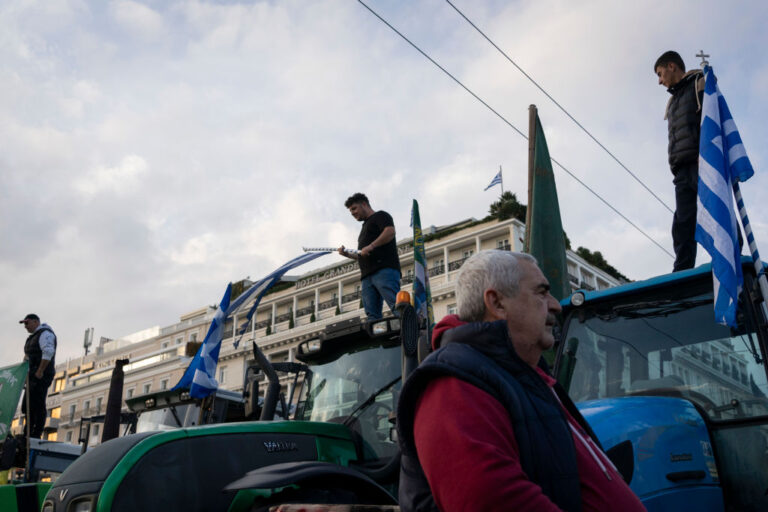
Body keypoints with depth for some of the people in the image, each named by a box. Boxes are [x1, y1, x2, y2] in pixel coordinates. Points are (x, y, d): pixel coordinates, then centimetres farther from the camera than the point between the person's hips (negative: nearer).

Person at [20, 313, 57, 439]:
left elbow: (48, 352, -23)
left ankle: (36, 435, -12)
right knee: (27, 406, 10)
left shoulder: (45, 333, -9)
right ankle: (28, 434, 14)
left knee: (38, 405, -12)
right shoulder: (34, 336, 23)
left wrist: (40, 371, -24)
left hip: (41, 376, -10)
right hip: (33, 377, 10)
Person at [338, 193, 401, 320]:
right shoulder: (365, 226, 36)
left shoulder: (380, 216, 11)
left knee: (397, 306, -21)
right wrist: (348, 254, 21)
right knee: (372, 315, -6)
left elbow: (390, 232, -11)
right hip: (368, 275, 8)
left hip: (384, 269, -8)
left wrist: (370, 246, -16)